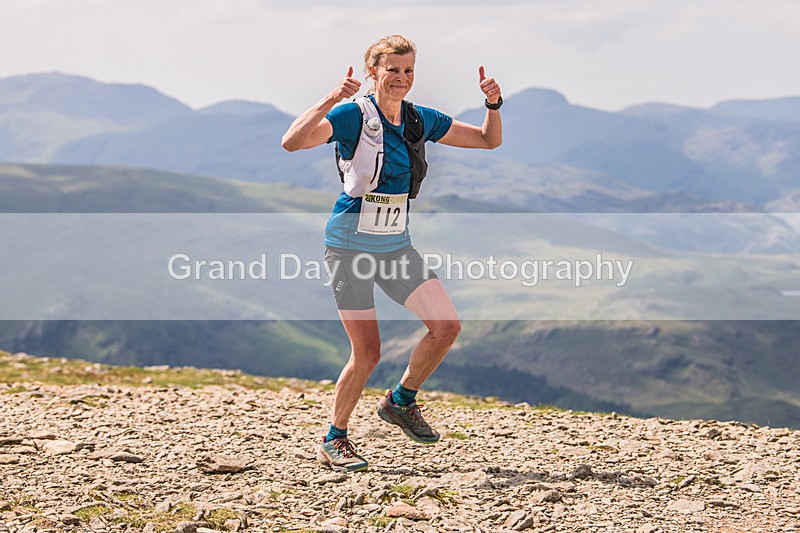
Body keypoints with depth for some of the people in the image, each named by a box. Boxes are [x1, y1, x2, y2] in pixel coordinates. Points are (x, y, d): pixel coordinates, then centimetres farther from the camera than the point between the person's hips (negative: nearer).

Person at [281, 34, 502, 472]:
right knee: (367, 353, -6)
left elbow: (489, 140, 13)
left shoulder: (420, 120, 6)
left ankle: (401, 401, 17)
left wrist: (493, 104, -6)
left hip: (396, 245, 6)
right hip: (351, 245, -6)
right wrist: (330, 100, -36)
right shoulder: (353, 115, -13)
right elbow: (292, 143, -27)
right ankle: (333, 441, 15)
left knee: (447, 326, -6)